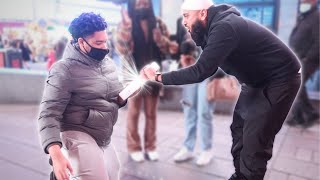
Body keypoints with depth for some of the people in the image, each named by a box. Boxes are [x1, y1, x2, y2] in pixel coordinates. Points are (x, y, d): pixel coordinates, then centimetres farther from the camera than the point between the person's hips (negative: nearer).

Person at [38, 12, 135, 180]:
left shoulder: (108, 63, 6)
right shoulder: (64, 70, -14)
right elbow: (49, 113, -18)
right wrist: (56, 154, -31)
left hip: (104, 140, 7)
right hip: (78, 135, -7)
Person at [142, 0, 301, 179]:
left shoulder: (224, 27, -28)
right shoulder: (217, 26, 2)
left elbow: (200, 71, -33)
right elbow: (207, 68, 6)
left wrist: (159, 77, -26)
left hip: (280, 79, -9)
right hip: (258, 80, 9)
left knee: (255, 138, -9)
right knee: (239, 128, 9)